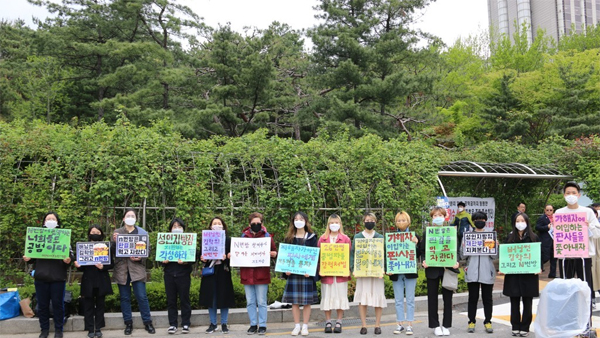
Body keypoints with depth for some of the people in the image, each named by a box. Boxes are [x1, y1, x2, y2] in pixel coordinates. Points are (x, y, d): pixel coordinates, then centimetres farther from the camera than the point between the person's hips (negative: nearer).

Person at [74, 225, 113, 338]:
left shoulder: (106, 247, 2)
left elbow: (111, 264, 2)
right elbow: (82, 267, 3)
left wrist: (102, 267, -17)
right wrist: (78, 266, -19)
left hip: (101, 281, 0)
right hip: (88, 281, 0)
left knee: (100, 305, 6)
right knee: (88, 305, 3)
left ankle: (98, 328, 14)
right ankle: (90, 329, 9)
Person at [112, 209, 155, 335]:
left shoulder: (143, 232, 7)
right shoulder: (117, 232, 9)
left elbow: (147, 250, 6)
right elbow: (113, 251, 6)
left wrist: (140, 258, -13)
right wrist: (114, 242, -13)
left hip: (137, 268, -1)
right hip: (122, 269, 1)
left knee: (142, 296, -3)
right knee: (125, 298, 6)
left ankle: (148, 322, 7)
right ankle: (128, 323, 15)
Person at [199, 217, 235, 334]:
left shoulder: (228, 239, 2)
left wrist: (226, 257, -21)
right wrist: (203, 259, -10)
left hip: (223, 271, -2)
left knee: (224, 297, 1)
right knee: (211, 298, 4)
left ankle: (224, 324, 11)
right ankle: (213, 324, 14)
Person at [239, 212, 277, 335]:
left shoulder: (267, 236, 3)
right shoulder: (244, 236, 9)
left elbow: (274, 252, 6)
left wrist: (273, 254, -16)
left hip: (261, 274, -3)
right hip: (247, 274, 3)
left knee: (261, 302, 1)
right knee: (250, 302, 8)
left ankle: (262, 325, 10)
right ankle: (253, 325, 17)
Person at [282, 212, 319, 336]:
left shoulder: (311, 237, 4)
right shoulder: (289, 238, 9)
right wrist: (286, 269, -7)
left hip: (307, 273, -2)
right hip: (292, 272, 2)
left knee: (307, 301, 0)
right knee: (294, 301, 3)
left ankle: (305, 326, 9)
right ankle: (297, 326, 11)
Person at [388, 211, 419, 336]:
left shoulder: (413, 236, -1)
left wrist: (416, 243, -22)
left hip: (410, 273, -2)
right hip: (396, 273, 2)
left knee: (410, 300, 4)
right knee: (398, 300, 7)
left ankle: (409, 325, 9)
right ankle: (400, 324, 15)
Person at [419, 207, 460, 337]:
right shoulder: (427, 233, 3)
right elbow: (422, 250, 3)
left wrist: (456, 262, -12)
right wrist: (423, 261, -14)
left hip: (448, 268, 0)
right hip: (432, 269, 0)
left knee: (447, 297, 6)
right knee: (432, 297, 6)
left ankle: (446, 325, 17)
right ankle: (435, 325, 16)